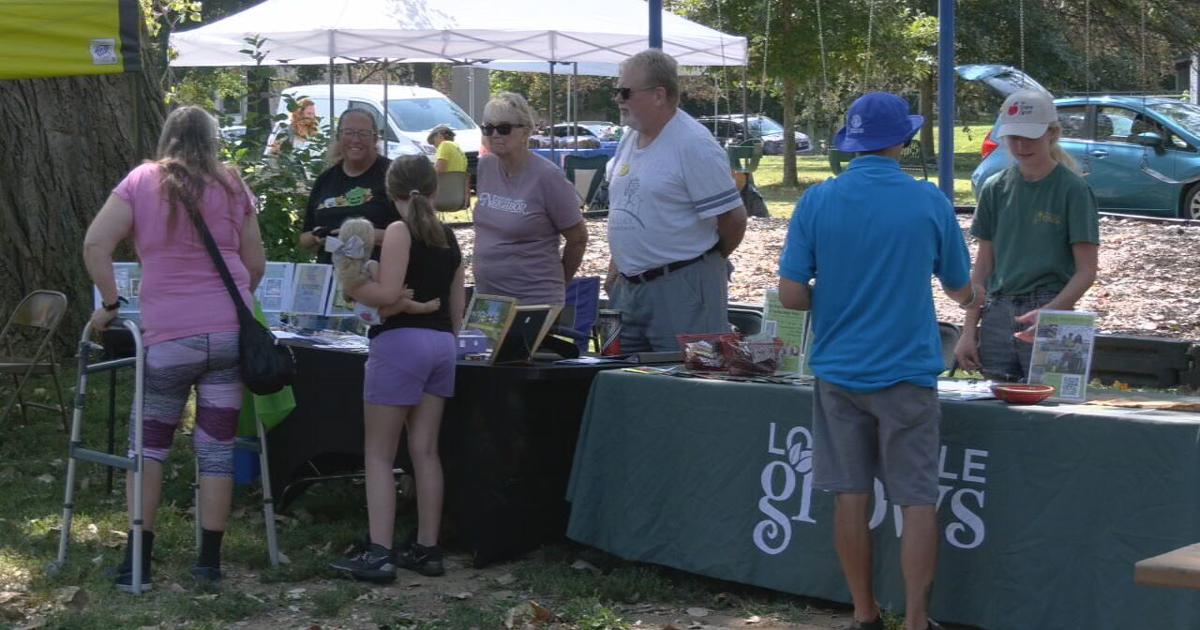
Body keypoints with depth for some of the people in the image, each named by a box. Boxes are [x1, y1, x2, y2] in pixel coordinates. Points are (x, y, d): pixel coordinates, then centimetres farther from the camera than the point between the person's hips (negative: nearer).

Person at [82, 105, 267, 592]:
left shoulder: (141, 181, 3)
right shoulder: (232, 186, 9)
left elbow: (95, 245, -7)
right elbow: (255, 264, 13)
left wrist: (110, 303, 4)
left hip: (168, 336, -1)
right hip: (230, 331, 2)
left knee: (150, 443, 10)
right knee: (217, 447, 6)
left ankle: (138, 560, 7)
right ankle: (209, 560, 9)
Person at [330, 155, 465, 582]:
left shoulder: (399, 231, -9)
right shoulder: (449, 238, 13)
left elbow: (388, 294, -19)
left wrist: (351, 287, -3)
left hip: (401, 340, -7)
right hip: (441, 342, 7)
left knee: (379, 454, -2)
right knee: (425, 451, 11)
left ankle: (378, 554, -7)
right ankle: (427, 549, 13)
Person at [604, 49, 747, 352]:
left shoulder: (694, 145, -15)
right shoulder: (629, 141, 12)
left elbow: (732, 219, -14)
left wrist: (704, 261, 1)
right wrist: (617, 266, 17)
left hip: (680, 291, -9)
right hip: (628, 287, 9)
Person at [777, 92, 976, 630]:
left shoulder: (817, 202, -4)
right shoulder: (929, 202, -5)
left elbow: (791, 294, -5)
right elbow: (961, 289, 7)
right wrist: (974, 298, 31)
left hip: (838, 369, 2)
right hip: (907, 372, -2)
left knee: (851, 495, 10)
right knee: (917, 500, 3)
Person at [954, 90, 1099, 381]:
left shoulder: (1072, 190, -4)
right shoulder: (995, 188, 8)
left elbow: (1086, 271, -6)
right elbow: (984, 264, 12)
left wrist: (1049, 313, -22)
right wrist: (969, 330, 6)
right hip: (998, 314, 4)